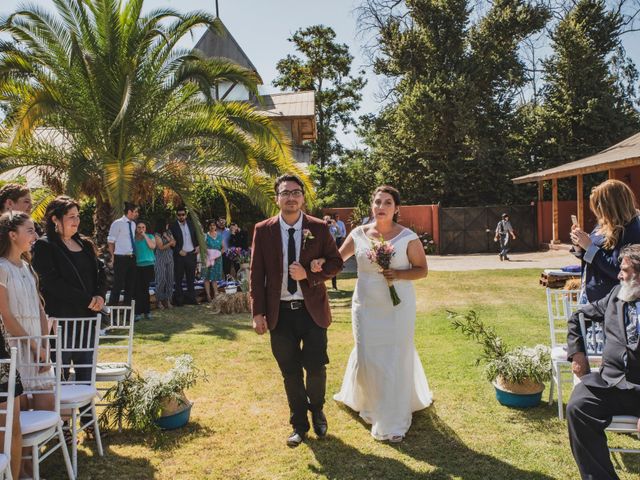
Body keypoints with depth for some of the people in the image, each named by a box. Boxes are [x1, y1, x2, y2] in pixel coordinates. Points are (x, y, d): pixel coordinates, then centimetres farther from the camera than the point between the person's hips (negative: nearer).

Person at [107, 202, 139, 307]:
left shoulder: (133, 224, 11)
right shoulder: (117, 223, -9)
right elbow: (110, 241, -7)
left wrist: (134, 254, 14)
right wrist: (112, 257, -8)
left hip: (131, 258, 7)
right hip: (121, 258, -7)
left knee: (131, 284, 12)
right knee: (118, 284, -4)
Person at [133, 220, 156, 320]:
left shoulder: (150, 236, 7)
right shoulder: (133, 238, 9)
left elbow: (152, 246, -11)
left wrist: (144, 235, -8)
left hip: (148, 265, 0)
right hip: (137, 266, 0)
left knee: (145, 289, 4)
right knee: (138, 289, -4)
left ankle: (147, 311, 13)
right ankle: (138, 312, -1)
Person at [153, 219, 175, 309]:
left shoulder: (169, 232, 11)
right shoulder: (157, 235, -6)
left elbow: (174, 244, 7)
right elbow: (161, 247, -9)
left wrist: (168, 237, -6)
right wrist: (170, 243, -4)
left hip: (169, 258, 5)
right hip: (161, 259, -5)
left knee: (170, 279, 1)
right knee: (161, 279, -6)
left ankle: (167, 300, 7)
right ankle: (159, 301, 4)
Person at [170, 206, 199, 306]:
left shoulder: (190, 224, 6)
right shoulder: (173, 226, -8)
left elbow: (195, 235, 18)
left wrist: (197, 245, 5)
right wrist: (179, 251, -16)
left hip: (192, 254, 5)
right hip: (180, 255, -4)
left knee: (191, 277, 11)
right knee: (178, 279, 2)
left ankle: (191, 298, 20)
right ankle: (178, 299, 9)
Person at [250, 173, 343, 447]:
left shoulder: (319, 228, -3)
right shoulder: (263, 230, -1)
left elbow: (336, 263, 1)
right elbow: (256, 274, 0)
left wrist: (309, 274, -16)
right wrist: (258, 313, -5)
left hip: (312, 310, 0)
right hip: (280, 313, 1)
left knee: (316, 368, 5)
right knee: (290, 373, 11)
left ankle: (317, 413, 36)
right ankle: (299, 425, 31)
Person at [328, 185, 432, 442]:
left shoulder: (408, 237, -7)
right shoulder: (358, 234, -1)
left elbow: (422, 269, -2)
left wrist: (398, 274, -19)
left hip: (398, 307, -2)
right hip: (366, 306, 2)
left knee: (396, 358, 3)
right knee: (366, 356, 8)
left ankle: (393, 421, 19)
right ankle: (368, 403, 38)